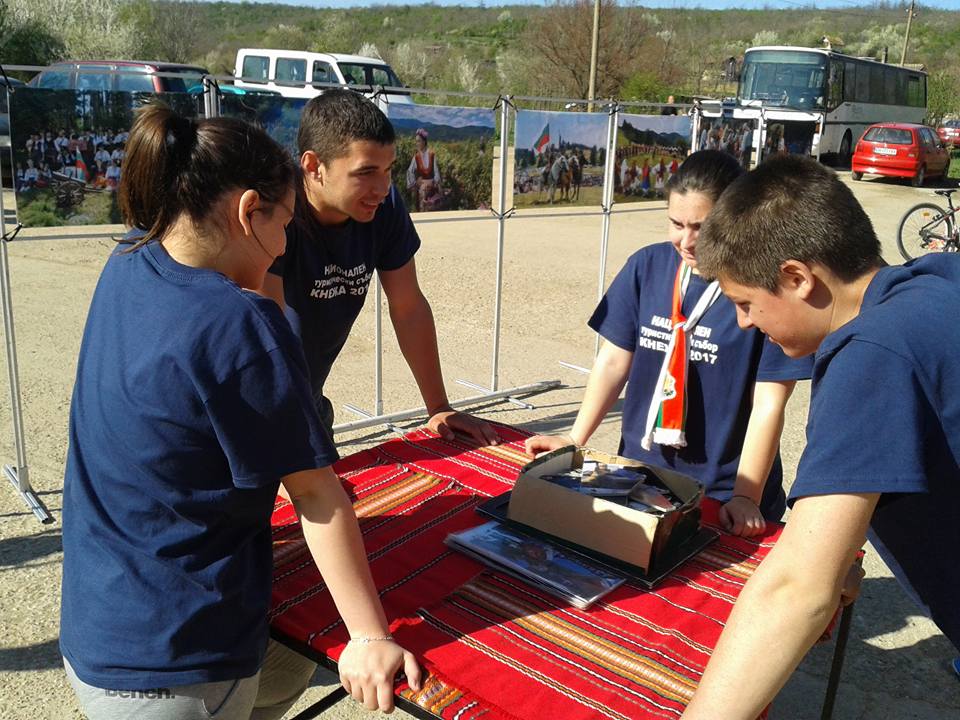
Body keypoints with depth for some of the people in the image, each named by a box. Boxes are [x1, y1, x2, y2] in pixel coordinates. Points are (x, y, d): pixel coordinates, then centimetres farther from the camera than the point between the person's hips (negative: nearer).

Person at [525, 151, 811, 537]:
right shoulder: (647, 266, -3)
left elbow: (769, 403, -13)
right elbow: (613, 361, 3)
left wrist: (746, 497, -14)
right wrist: (574, 440, 0)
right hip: (639, 475, 4)